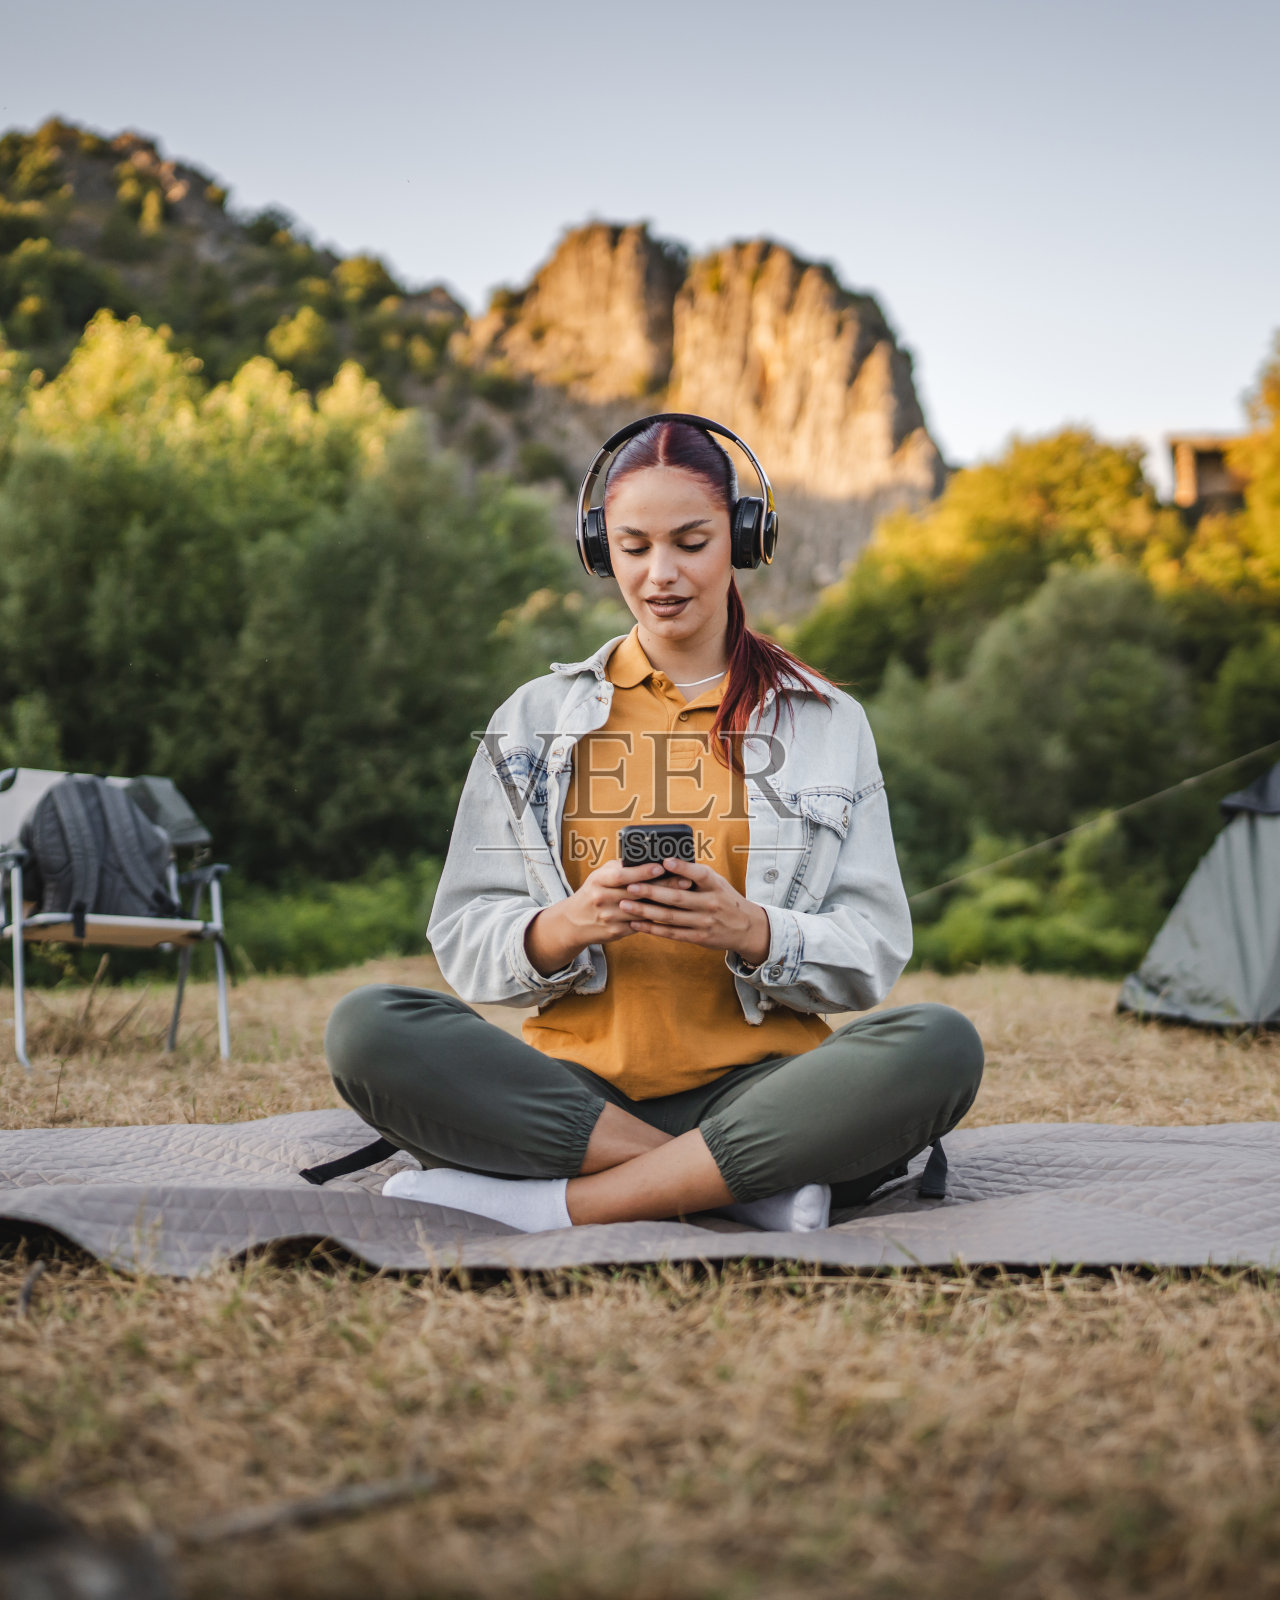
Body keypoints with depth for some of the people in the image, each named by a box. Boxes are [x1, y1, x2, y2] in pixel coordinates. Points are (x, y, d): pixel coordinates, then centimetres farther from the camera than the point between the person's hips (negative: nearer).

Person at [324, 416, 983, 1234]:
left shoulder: (828, 722, 12)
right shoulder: (534, 720, 13)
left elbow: (873, 956, 5)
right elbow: (464, 942, 7)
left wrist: (750, 932, -16)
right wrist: (566, 927, -15)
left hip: (756, 1087, 0)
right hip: (579, 1090, 1)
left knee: (941, 1046, -31)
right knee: (367, 1027, -27)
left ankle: (548, 1204, -27)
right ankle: (744, 1184, -26)